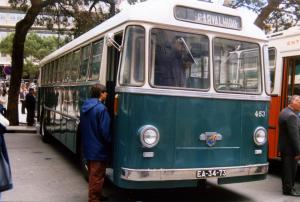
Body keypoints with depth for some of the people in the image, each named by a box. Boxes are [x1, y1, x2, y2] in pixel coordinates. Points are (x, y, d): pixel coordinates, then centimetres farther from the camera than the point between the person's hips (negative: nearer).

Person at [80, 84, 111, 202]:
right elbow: (105, 131, -21)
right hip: (98, 149, -9)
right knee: (97, 177, 3)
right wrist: (110, 142, -5)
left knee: (92, 175, 22)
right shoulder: (101, 108, -21)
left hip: (87, 148, 9)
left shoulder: (85, 107, 7)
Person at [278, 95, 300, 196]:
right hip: (290, 148, -10)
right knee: (291, 169, 2)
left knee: (286, 168, 18)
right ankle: (288, 189, 11)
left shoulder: (284, 112, 10)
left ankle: (286, 187, 30)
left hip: (283, 146, 10)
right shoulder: (291, 116, -23)